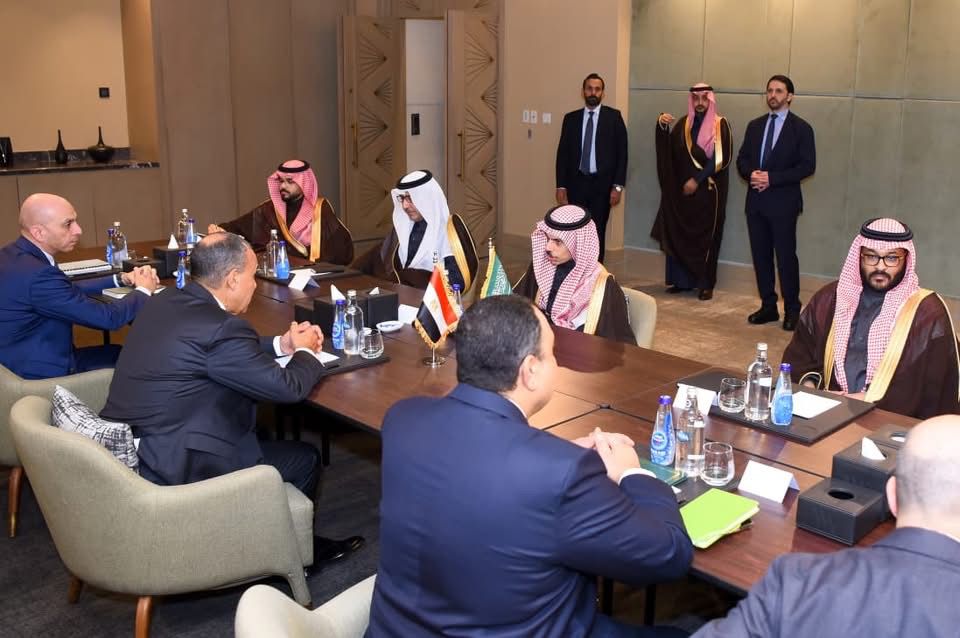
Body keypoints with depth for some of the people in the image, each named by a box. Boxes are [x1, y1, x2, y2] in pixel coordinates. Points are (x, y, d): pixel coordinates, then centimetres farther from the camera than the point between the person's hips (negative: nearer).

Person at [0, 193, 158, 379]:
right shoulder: (36, 273, -29)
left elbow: (69, 291, 15)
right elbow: (107, 317, -24)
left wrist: (121, 279, 7)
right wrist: (144, 291, -6)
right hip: (42, 372, -9)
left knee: (118, 352, 18)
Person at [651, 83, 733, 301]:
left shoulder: (720, 125, -3)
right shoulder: (683, 124, 9)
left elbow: (720, 159, -11)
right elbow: (669, 151, 2)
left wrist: (697, 179, -16)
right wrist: (662, 127, -13)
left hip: (708, 190, -4)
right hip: (682, 188, 4)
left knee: (705, 237, 0)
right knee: (678, 234, 3)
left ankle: (706, 284, 7)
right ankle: (682, 280, 13)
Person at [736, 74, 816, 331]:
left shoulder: (801, 128, -2)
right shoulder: (755, 126, 14)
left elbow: (807, 166, -8)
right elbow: (742, 159, 13)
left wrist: (772, 178, -16)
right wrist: (751, 173, -10)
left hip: (783, 202, -5)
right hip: (756, 201, 5)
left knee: (786, 256, -3)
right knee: (760, 255, 8)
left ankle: (792, 310, 7)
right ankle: (768, 306, 18)